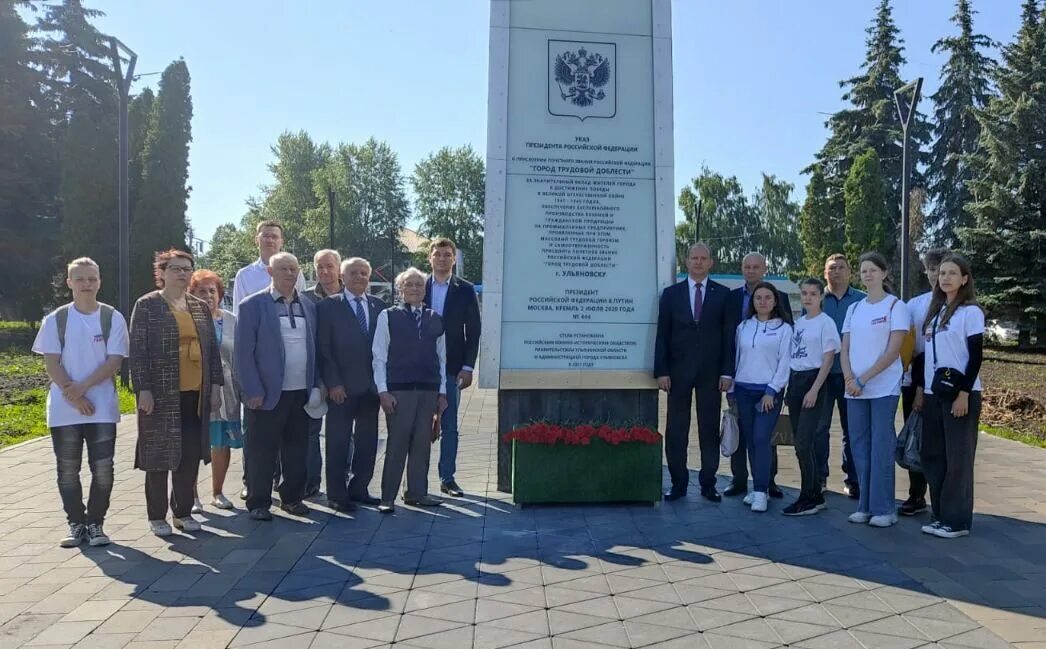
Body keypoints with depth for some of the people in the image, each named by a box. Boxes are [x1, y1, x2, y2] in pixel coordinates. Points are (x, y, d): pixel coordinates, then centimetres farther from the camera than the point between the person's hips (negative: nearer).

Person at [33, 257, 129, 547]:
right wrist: (73, 397, -11)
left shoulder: (113, 318, 1)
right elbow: (51, 363, -2)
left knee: (103, 469, -1)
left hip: (102, 408, -1)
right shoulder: (56, 319, 3)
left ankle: (95, 524, 13)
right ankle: (76, 524, 20)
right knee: (68, 470, 7)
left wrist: (83, 387, -15)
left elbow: (114, 361, -4)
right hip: (64, 409, 1)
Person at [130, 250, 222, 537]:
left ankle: (183, 511, 20)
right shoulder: (147, 305, -1)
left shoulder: (200, 306, 12)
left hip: (195, 393, 4)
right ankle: (157, 516, 17)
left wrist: (215, 385, 6)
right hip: (162, 393, -4)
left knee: (191, 454, 6)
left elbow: (212, 348, 12)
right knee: (160, 453, 4)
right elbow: (138, 350, -6)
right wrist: (143, 389, -13)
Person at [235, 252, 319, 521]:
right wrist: (253, 391, -11)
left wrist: (316, 385, 7)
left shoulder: (308, 307, 12)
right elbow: (243, 352, -6)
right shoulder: (253, 305, -3)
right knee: (263, 451, 4)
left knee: (297, 449, 11)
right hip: (268, 394, -4)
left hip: (302, 393, 5)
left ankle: (292, 497, 26)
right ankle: (258, 503, 17)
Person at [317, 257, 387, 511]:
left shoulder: (380, 306, 9)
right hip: (343, 387, -4)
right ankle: (337, 495, 13)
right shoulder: (328, 306, -2)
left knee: (367, 441, 10)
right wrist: (333, 383, -12)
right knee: (339, 442, 3)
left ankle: (359, 489, 23)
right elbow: (323, 348, -6)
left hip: (371, 385, 4)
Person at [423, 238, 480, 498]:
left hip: (451, 368, 0)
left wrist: (467, 367, -5)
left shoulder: (465, 290, 2)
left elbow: (473, 331, 1)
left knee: (449, 425, 6)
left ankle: (447, 478, 16)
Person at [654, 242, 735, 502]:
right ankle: (678, 482, 14)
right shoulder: (671, 293, 5)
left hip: (711, 372, 0)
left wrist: (727, 372, -5)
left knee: (710, 429, 5)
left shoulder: (723, 294, 5)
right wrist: (661, 371, -4)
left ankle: (708, 483, 15)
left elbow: (729, 335, 2)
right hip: (679, 371, 1)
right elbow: (662, 335, 3)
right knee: (676, 429, 4)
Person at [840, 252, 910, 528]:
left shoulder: (895, 306, -2)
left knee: (881, 448, -3)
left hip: (884, 389, -5)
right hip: (854, 389, 5)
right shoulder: (853, 309, 13)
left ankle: (884, 508, 6)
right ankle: (865, 505, 16)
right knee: (860, 448, 7)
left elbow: (893, 351, -10)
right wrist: (849, 378, -8)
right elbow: (845, 349, 10)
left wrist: (864, 379, -14)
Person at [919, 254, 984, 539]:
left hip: (960, 393, -6)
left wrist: (964, 393, -16)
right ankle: (941, 515, 17)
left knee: (958, 456, 0)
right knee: (932, 455, 8)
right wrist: (921, 388, 12)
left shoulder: (971, 312, -6)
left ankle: (957, 520, 8)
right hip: (933, 393, 7)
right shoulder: (934, 311, 13)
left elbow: (976, 356, -10)